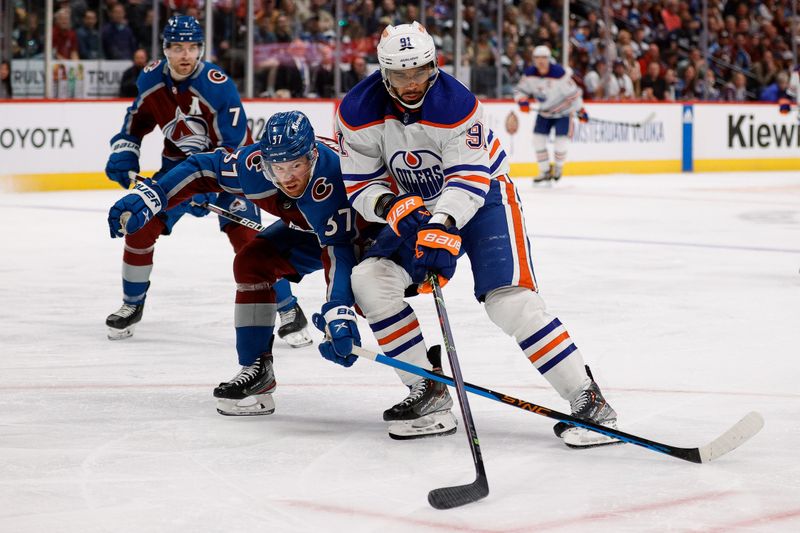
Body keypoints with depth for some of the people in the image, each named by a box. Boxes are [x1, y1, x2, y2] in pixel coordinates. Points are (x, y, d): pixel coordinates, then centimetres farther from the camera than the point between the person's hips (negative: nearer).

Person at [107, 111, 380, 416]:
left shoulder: (330, 180, -43)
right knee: (252, 262, -8)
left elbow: (339, 249, -46)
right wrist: (148, 197, -26)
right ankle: (256, 368, -3)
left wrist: (339, 313, -58)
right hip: (306, 228, 6)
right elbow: (203, 170, -15)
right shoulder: (256, 162, -28)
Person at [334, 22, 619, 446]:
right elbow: (360, 183, -10)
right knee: (370, 280, -14)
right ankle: (428, 395, -5)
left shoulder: (456, 104, -27)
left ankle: (587, 400, -19)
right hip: (418, 205, 5)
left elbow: (469, 178, -28)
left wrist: (443, 227, -44)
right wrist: (391, 206, -31)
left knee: (509, 298, -23)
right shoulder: (359, 112, -15)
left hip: (484, 194, -5)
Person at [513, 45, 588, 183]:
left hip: (563, 110, -5)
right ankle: (545, 171, 11)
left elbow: (573, 92, -20)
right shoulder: (529, 74, -13)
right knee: (538, 139, -4)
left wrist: (580, 111, -14)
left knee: (561, 141, -9)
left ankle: (558, 167, 19)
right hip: (544, 112, 5)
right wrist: (522, 101, -24)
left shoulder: (559, 73, -28)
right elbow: (520, 90, -2)